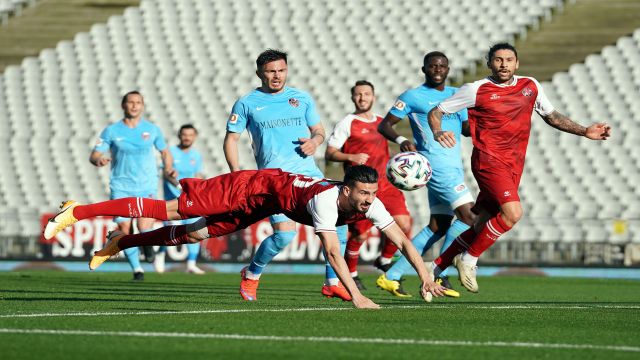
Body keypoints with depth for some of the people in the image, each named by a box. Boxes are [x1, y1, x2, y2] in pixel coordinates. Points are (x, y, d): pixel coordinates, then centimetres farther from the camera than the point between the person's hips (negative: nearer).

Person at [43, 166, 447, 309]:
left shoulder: (370, 205, -18)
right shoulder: (325, 201, -39)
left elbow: (402, 239, -14)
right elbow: (332, 250, -45)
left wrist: (426, 277, -23)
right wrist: (355, 295, -50)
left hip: (265, 205, 7)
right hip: (256, 187, -7)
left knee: (195, 234, 15)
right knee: (173, 211, -6)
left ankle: (123, 241, 33)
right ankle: (78, 211, 0)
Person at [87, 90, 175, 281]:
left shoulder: (152, 129, 4)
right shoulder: (112, 131, 0)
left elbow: (164, 151, 18)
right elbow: (94, 155, 0)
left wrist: (168, 169, -1)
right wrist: (98, 160, -24)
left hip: (146, 187, -1)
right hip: (121, 188, 1)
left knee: (144, 228, -20)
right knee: (124, 229, -4)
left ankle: (147, 244, 16)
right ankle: (136, 268, 16)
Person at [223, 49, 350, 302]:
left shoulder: (302, 99, 14)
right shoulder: (247, 104, 6)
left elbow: (318, 130, 21)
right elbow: (231, 139, 9)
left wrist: (315, 141, -4)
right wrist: (236, 174, -2)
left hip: (308, 172, 4)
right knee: (284, 233, -19)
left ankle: (332, 282, 3)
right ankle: (251, 275, 8)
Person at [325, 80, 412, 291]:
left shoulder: (382, 122, 16)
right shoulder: (347, 123, -1)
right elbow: (329, 154, -4)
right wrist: (351, 157, -20)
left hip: (385, 185, 5)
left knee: (404, 225, -8)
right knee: (360, 234, -7)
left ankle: (385, 260, 16)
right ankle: (350, 273, 16)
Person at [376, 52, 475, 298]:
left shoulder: (456, 95, 18)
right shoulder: (413, 96, -2)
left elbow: (466, 128, 25)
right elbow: (384, 125, -1)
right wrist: (401, 140, -21)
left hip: (454, 166, 8)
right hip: (436, 164, -8)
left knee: (438, 226, 7)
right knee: (467, 216, -17)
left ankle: (391, 276, 9)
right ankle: (438, 276, -14)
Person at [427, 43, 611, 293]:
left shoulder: (530, 86, 10)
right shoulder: (477, 90, -4)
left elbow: (551, 116, 25)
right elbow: (436, 112, 2)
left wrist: (584, 131, 15)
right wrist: (437, 132, -20)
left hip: (514, 165, 6)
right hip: (488, 159, -6)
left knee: (482, 226, 4)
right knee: (513, 212, -26)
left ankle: (436, 268, 17)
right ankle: (469, 259, -9)